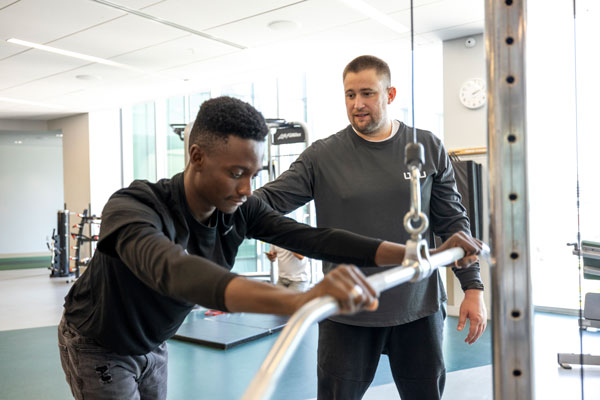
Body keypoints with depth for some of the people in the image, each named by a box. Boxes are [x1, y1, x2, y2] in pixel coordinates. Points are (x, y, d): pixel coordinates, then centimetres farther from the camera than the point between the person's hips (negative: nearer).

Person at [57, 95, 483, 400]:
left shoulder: (240, 210, -18)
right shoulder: (132, 208, -36)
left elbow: (313, 238, -24)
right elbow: (176, 273, -56)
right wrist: (299, 299, -71)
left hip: (151, 345, 5)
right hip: (97, 346, -5)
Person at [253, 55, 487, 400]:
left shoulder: (428, 148, 1)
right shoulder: (323, 156, -3)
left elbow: (453, 221, 4)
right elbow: (271, 199, -9)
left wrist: (473, 287, 1)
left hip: (419, 308, 2)